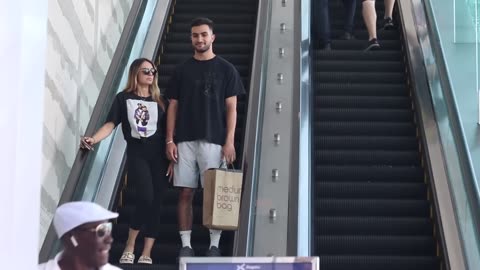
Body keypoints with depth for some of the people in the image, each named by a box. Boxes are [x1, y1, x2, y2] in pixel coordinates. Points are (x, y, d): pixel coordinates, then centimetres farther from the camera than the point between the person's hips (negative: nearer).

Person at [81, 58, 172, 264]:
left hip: (159, 156, 3)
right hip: (136, 154, -3)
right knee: (145, 197, -20)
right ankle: (129, 247, -2)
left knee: (155, 203, -2)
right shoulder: (123, 98, 6)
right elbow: (110, 124, -2)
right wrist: (93, 139, -19)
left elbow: (168, 132, 11)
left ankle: (146, 254, 3)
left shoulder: (160, 101, 12)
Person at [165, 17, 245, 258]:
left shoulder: (226, 69, 5)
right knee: (185, 193, 1)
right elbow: (173, 106, 11)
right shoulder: (182, 70, 11)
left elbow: (231, 107, 1)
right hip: (185, 140, 2)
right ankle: (185, 245, 6)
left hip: (213, 140, -2)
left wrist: (229, 141, -8)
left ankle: (214, 245, 4)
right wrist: (170, 140, 1)